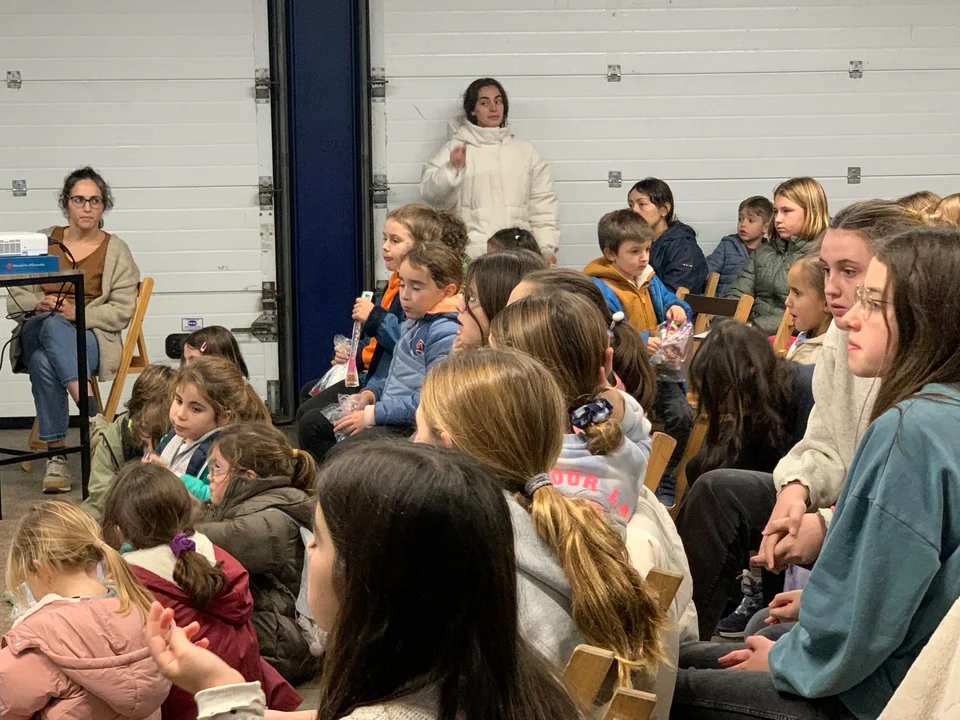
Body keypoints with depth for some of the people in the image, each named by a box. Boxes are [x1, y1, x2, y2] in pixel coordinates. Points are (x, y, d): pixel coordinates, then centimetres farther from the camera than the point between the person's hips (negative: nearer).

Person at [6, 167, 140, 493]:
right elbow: (16, 297, 13)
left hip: (90, 336, -2)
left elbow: (121, 311, -1)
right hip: (37, 331, 2)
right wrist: (39, 303, -11)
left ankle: (57, 454, -44)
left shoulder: (116, 251, 8)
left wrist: (78, 314, -18)